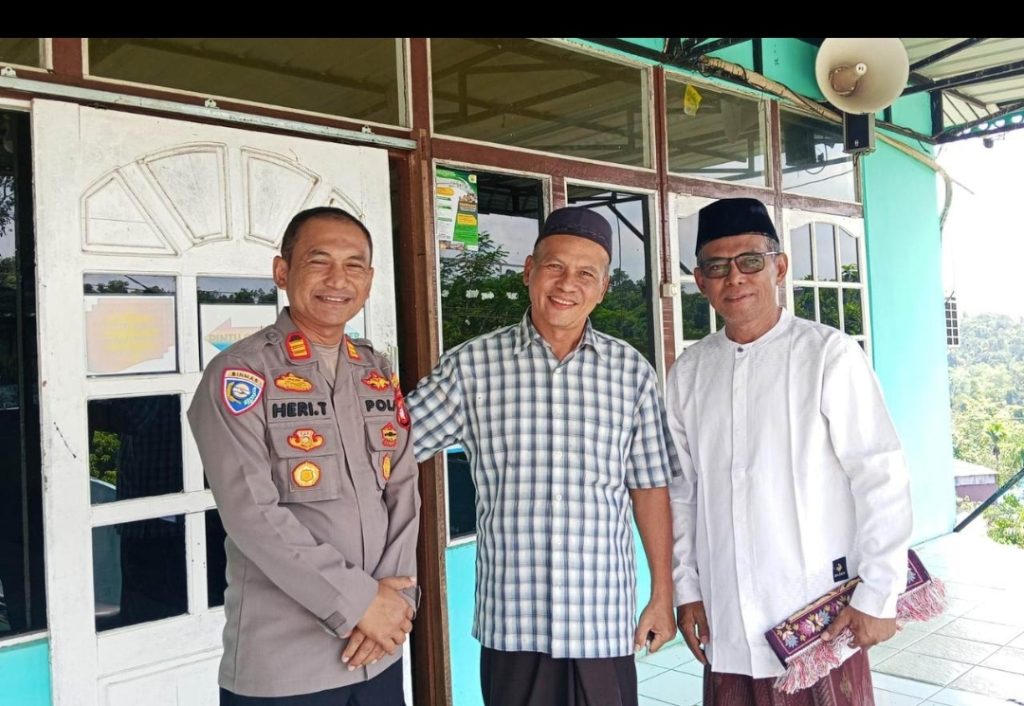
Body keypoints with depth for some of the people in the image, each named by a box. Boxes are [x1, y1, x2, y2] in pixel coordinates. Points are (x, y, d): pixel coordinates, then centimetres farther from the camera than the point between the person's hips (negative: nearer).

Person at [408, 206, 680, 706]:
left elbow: (649, 488, 6)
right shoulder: (472, 365, -2)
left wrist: (662, 596, 7)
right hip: (510, 625, -1)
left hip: (604, 624, 1)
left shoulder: (631, 371, 2)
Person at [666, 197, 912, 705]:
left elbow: (881, 478, -9)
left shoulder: (829, 354, -9)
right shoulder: (688, 372, 4)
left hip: (822, 619, -4)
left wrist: (877, 596, -9)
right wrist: (686, 588, 9)